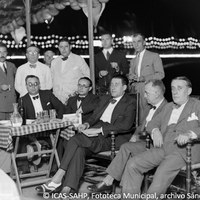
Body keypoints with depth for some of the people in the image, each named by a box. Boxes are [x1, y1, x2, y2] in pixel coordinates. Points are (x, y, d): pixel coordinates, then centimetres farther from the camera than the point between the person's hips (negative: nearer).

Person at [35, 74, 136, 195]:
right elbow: (94, 116, 26)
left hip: (111, 136, -6)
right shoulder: (105, 99, 28)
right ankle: (67, 189, -31)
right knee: (79, 149, -26)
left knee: (76, 139, -26)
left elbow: (126, 125, -12)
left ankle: (57, 179, -24)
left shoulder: (130, 102, 4)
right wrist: (87, 124, 0)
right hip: (96, 133, 6)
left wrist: (99, 130, -19)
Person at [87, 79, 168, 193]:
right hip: (145, 141, 8)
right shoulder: (150, 107, 21)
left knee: (127, 147, -24)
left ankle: (107, 182, -18)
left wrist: (139, 136, -13)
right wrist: (136, 135, 5)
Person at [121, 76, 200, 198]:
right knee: (133, 164, -10)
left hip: (185, 150, -6)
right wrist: (155, 131, -1)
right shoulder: (168, 107, 25)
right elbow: (152, 124, 23)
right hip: (163, 148, 6)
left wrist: (189, 134, -27)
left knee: (163, 171, -31)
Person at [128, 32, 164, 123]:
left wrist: (144, 78, -15)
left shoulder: (154, 56, 4)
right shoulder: (133, 60, 23)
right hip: (135, 92, 5)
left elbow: (161, 74, -3)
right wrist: (132, 77, -1)